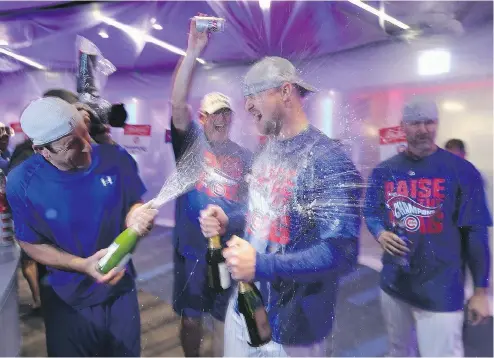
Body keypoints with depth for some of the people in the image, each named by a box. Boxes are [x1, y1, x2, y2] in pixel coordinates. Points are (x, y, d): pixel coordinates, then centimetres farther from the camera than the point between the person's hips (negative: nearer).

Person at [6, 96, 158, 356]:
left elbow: (134, 203, -2)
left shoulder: (115, 158, -16)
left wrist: (137, 217, -27)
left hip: (121, 288, 2)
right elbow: (31, 244, -8)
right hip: (68, 298, -1)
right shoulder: (22, 182, -19)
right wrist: (83, 265, -24)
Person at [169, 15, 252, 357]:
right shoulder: (190, 141, -3)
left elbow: (251, 199, 10)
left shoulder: (244, 156, 4)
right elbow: (178, 102, -19)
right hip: (192, 250, -2)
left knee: (225, 320, 16)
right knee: (191, 318, 14)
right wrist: (193, 52, -27)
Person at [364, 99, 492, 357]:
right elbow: (371, 213, 11)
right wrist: (380, 234, -11)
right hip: (393, 281, 4)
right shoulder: (384, 171, 1)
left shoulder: (461, 171, -9)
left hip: (440, 288, -4)